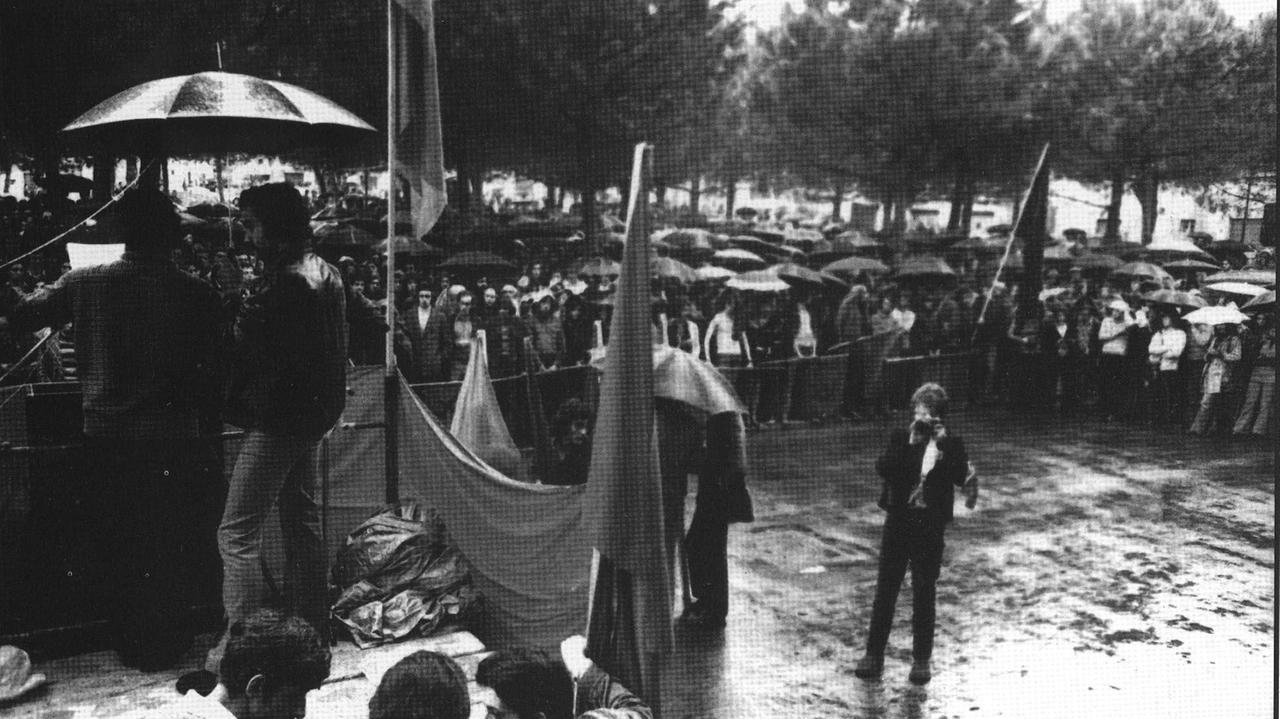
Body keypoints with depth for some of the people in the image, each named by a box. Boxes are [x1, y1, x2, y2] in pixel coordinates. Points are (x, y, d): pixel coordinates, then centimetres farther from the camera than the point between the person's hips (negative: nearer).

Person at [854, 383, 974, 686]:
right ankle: (874, 654, 14)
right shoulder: (900, 438, 2)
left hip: (931, 527, -1)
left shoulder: (951, 444, 2)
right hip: (898, 521, 1)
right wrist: (912, 442, -19)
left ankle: (922, 659, 17)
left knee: (924, 593, 6)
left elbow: (960, 477, -14)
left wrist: (943, 442, -18)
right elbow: (883, 468, -14)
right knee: (885, 589, 5)